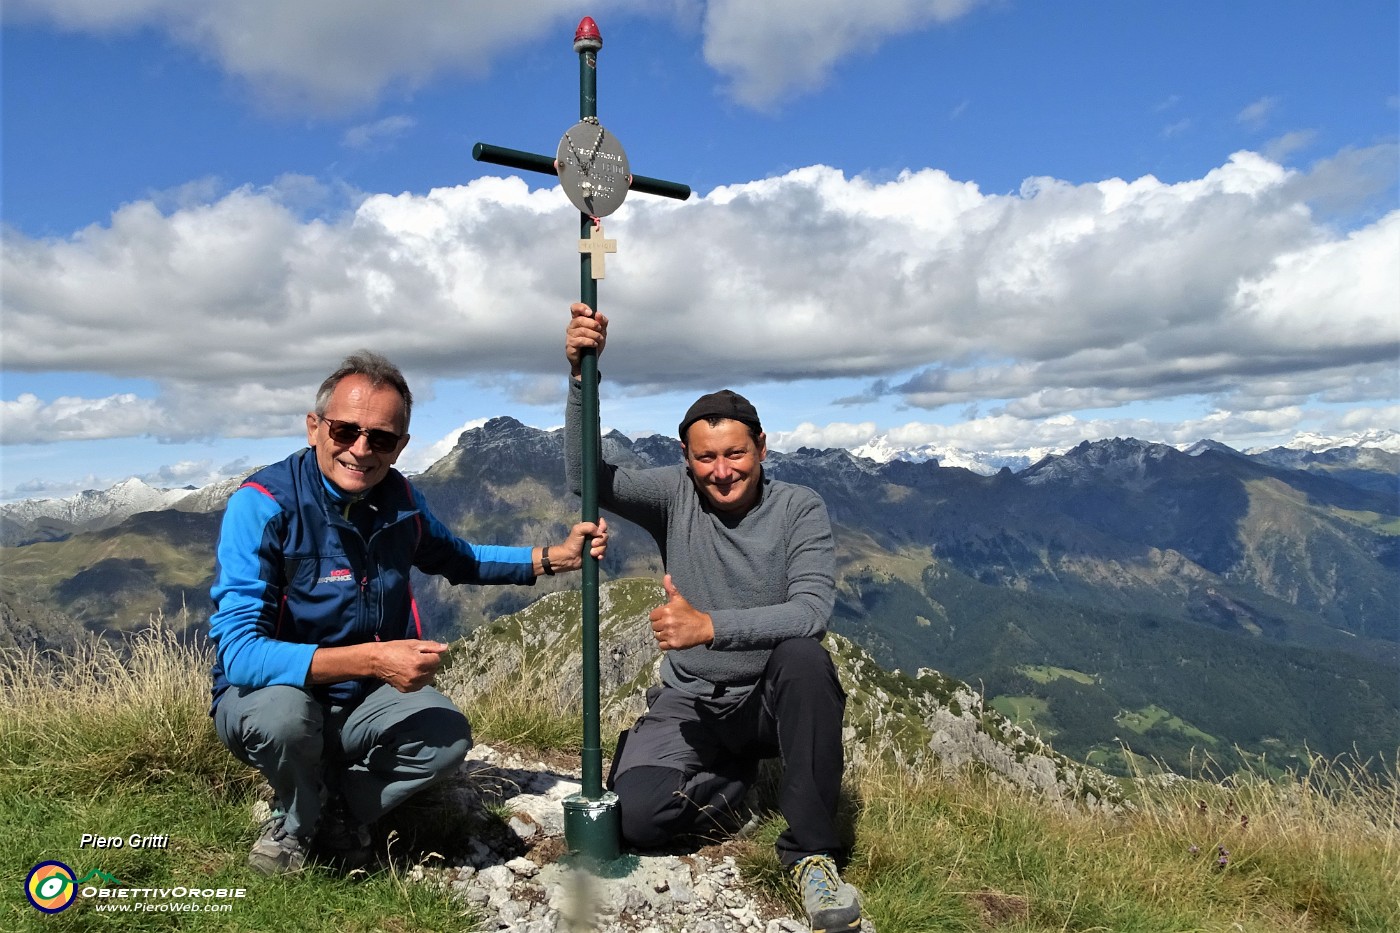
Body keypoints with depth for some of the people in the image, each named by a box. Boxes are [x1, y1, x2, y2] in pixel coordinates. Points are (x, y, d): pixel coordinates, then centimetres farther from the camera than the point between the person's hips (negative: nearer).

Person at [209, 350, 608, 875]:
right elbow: (239, 652, -30)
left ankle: (335, 813, 6)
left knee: (448, 737, -21)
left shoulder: (399, 500, -4)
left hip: (360, 702, 4)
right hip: (265, 695, -4)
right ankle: (299, 818, -1)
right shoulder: (263, 504, -22)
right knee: (285, 713, -37)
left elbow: (458, 560, 17)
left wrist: (554, 558, 4)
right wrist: (370, 660, -39)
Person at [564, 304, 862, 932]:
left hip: (774, 697, -1)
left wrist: (711, 626, -34)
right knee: (636, 818, -23)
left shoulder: (799, 509, -8)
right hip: (691, 702, 1)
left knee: (803, 655, -36)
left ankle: (810, 853, -19)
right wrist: (581, 377, -30)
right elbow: (586, 477, -17)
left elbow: (812, 611, -22)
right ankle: (730, 778, 11)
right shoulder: (675, 495, -3)